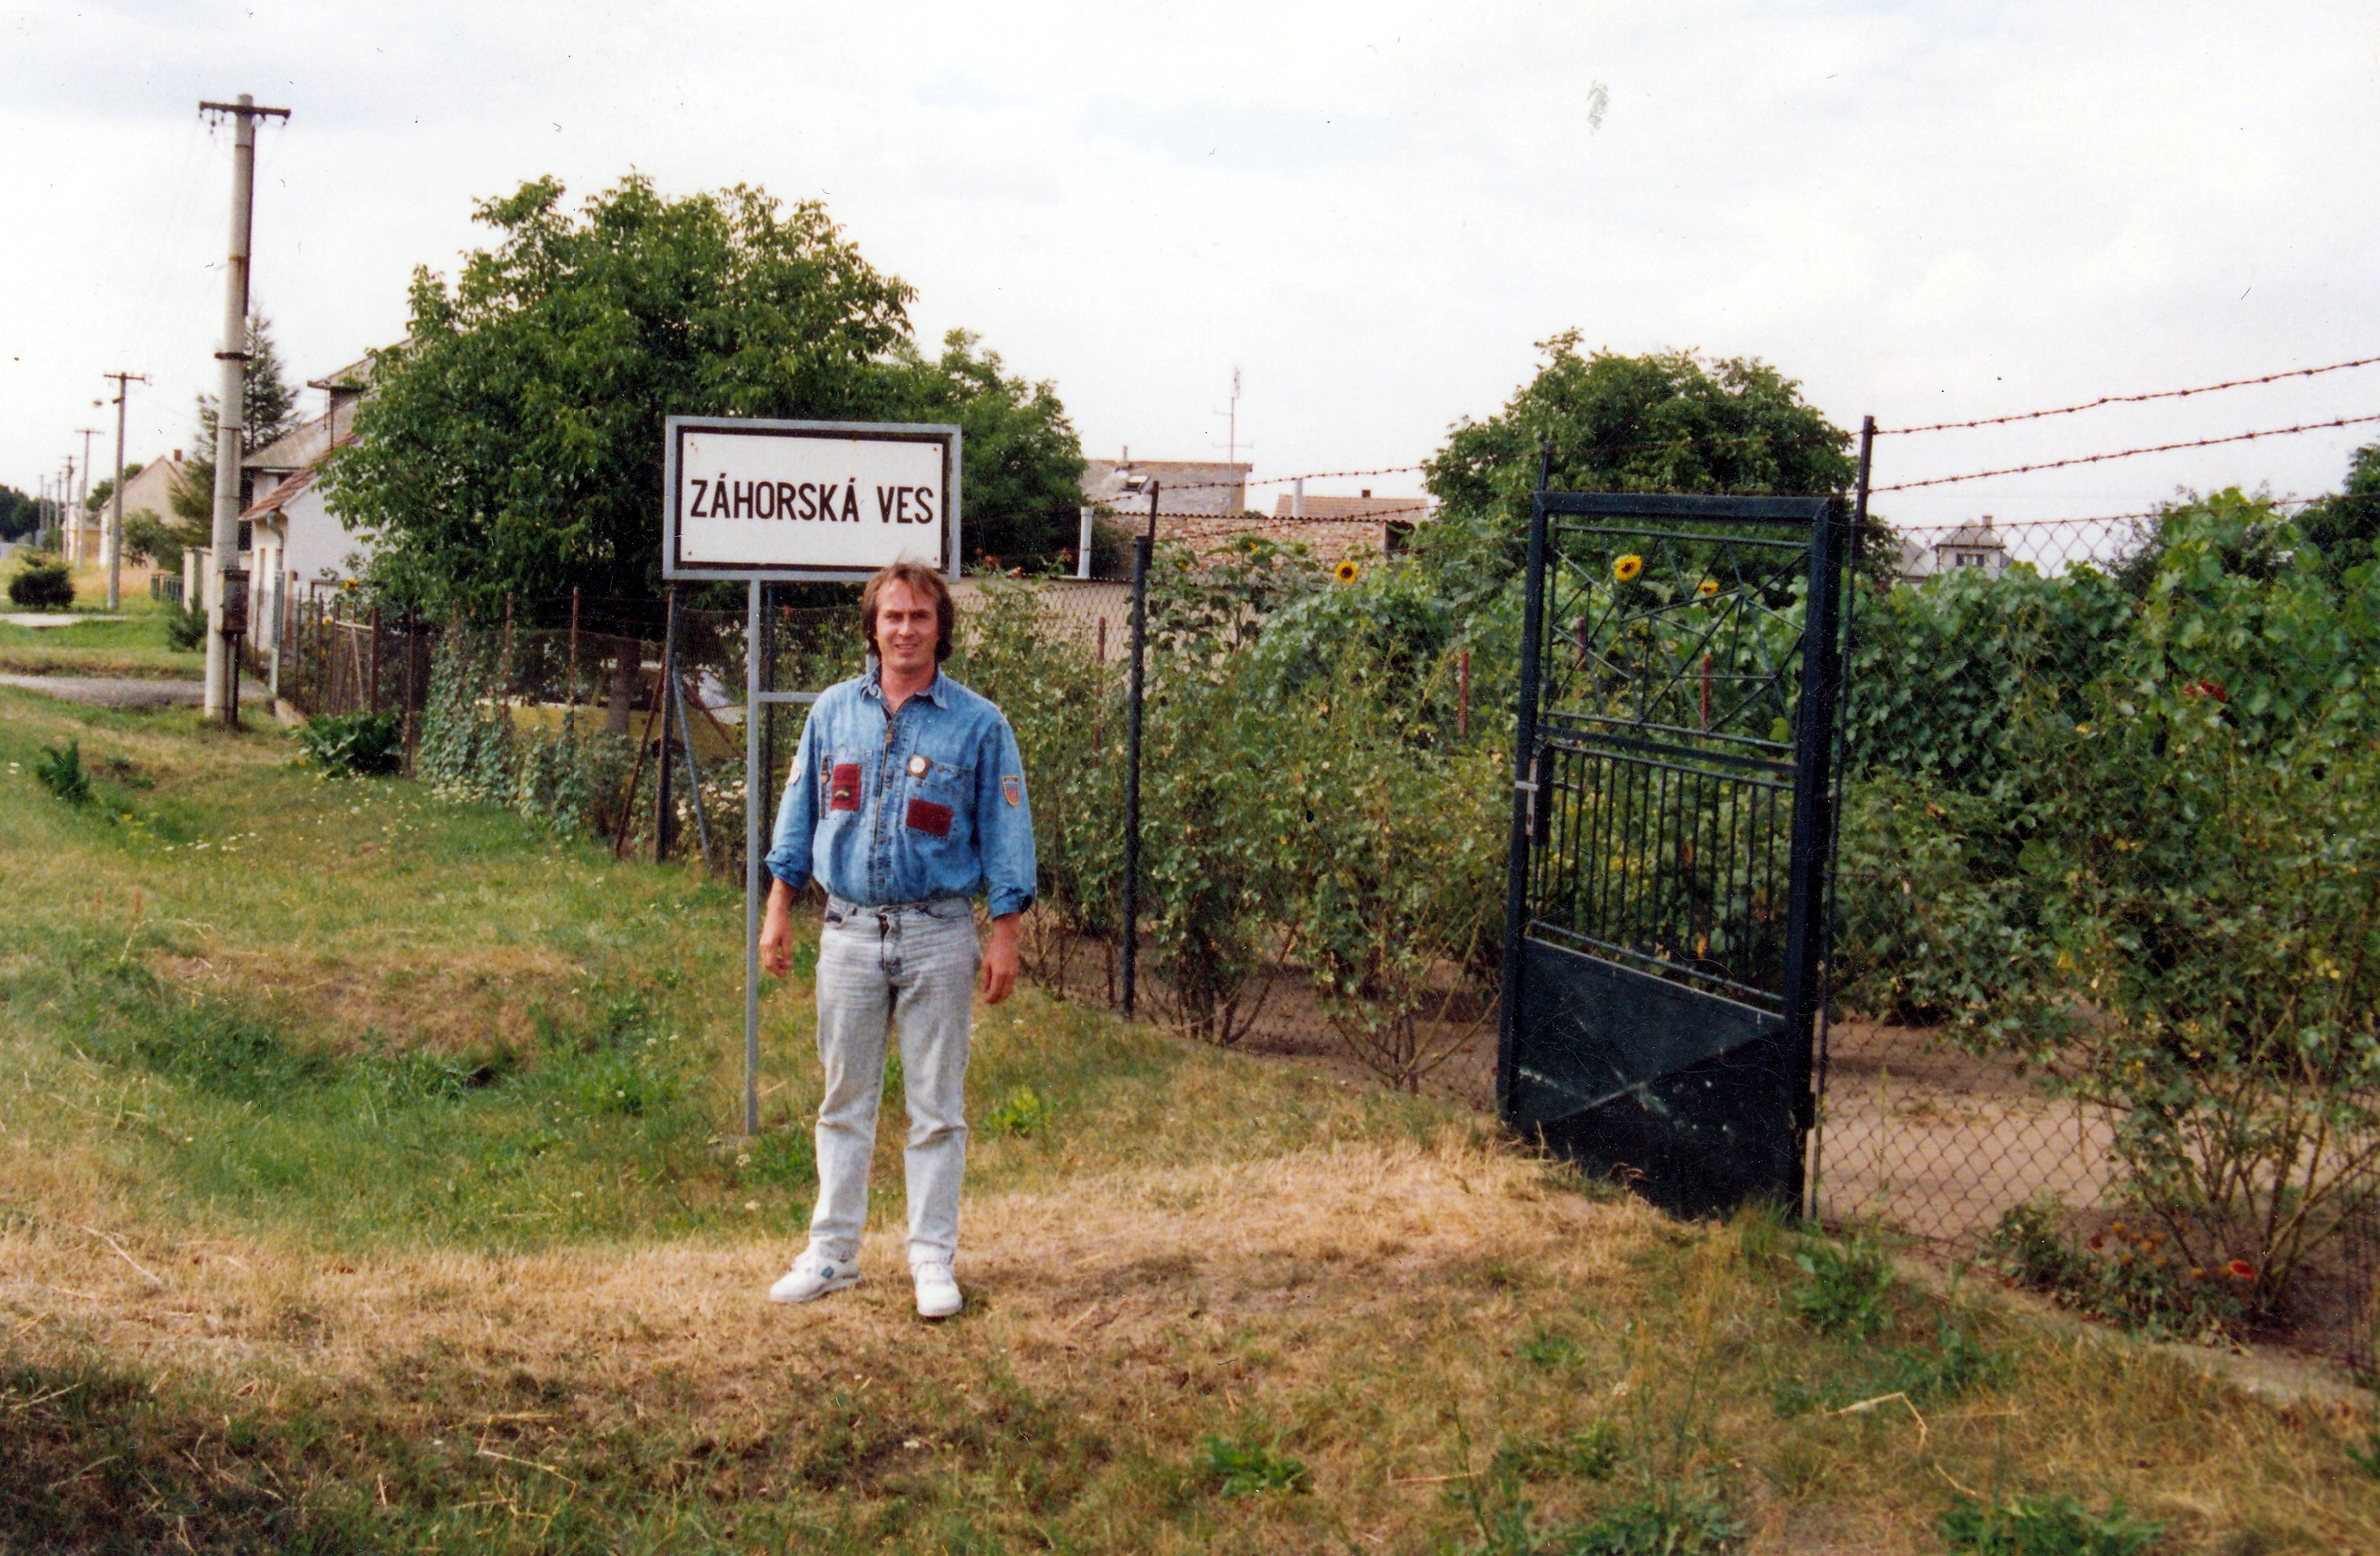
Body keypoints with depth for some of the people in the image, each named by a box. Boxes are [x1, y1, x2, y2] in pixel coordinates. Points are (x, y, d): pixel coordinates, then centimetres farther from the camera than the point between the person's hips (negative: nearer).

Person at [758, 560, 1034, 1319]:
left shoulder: (978, 724, -1)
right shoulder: (832, 713, 8)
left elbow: (1005, 834, 1)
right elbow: (800, 817, 14)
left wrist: (1005, 936, -4)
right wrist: (779, 912, 9)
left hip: (938, 935, -2)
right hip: (850, 932, 3)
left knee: (937, 1106, 3)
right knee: (844, 1099, 10)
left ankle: (933, 1256, 13)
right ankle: (832, 1250, 19)